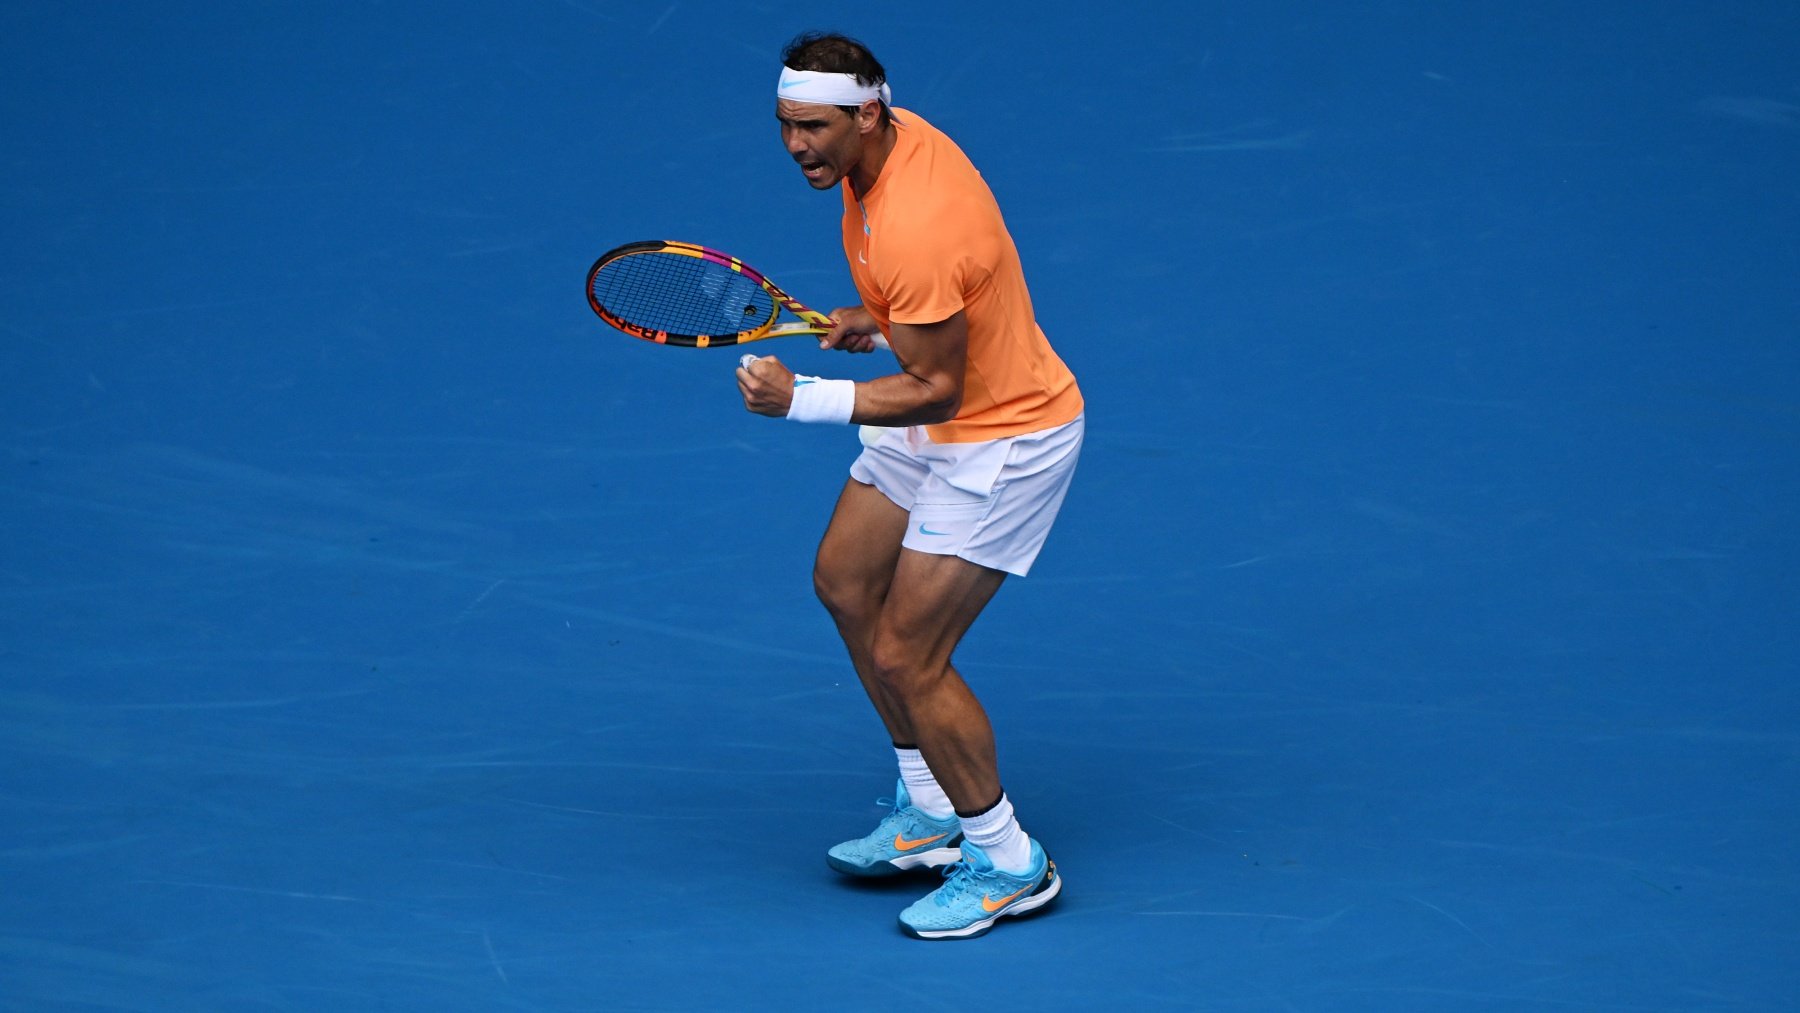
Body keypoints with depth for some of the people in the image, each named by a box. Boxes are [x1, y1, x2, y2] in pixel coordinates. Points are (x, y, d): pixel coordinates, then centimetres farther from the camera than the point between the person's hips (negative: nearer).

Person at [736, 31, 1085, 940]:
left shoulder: (913, 232, -35)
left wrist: (803, 402, -31)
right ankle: (929, 814, 33)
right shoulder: (896, 134, -6)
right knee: (845, 583, 21)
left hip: (1003, 438, -11)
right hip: (944, 424, 11)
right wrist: (874, 316, 5)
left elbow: (936, 390, -27)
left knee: (906, 656, -9)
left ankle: (1007, 863, 10)